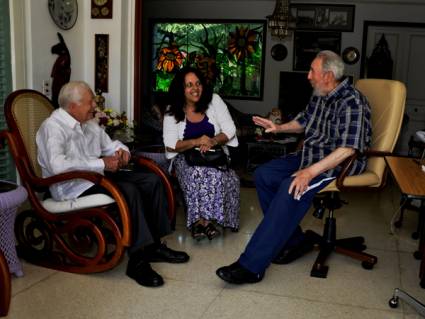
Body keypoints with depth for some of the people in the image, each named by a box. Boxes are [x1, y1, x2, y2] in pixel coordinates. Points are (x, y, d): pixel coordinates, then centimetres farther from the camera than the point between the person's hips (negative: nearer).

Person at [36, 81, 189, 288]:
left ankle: (153, 246, -1)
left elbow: (110, 144, 29)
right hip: (73, 186, -9)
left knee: (152, 180, -3)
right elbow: (57, 165, -31)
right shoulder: (53, 127, -13)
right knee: (129, 190, -31)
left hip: (98, 176, 9)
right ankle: (138, 260, -26)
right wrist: (102, 163, -26)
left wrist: (121, 150, 3)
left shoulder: (90, 124, 14)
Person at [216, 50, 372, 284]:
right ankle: (293, 241, 1)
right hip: (309, 156, 10)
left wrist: (310, 172, -34)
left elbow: (347, 149, -28)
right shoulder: (319, 96, 9)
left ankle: (251, 266, -32)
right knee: (263, 175, -5)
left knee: (291, 188, -32)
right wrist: (278, 128, 11)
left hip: (338, 164, -9)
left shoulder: (352, 103, -18)